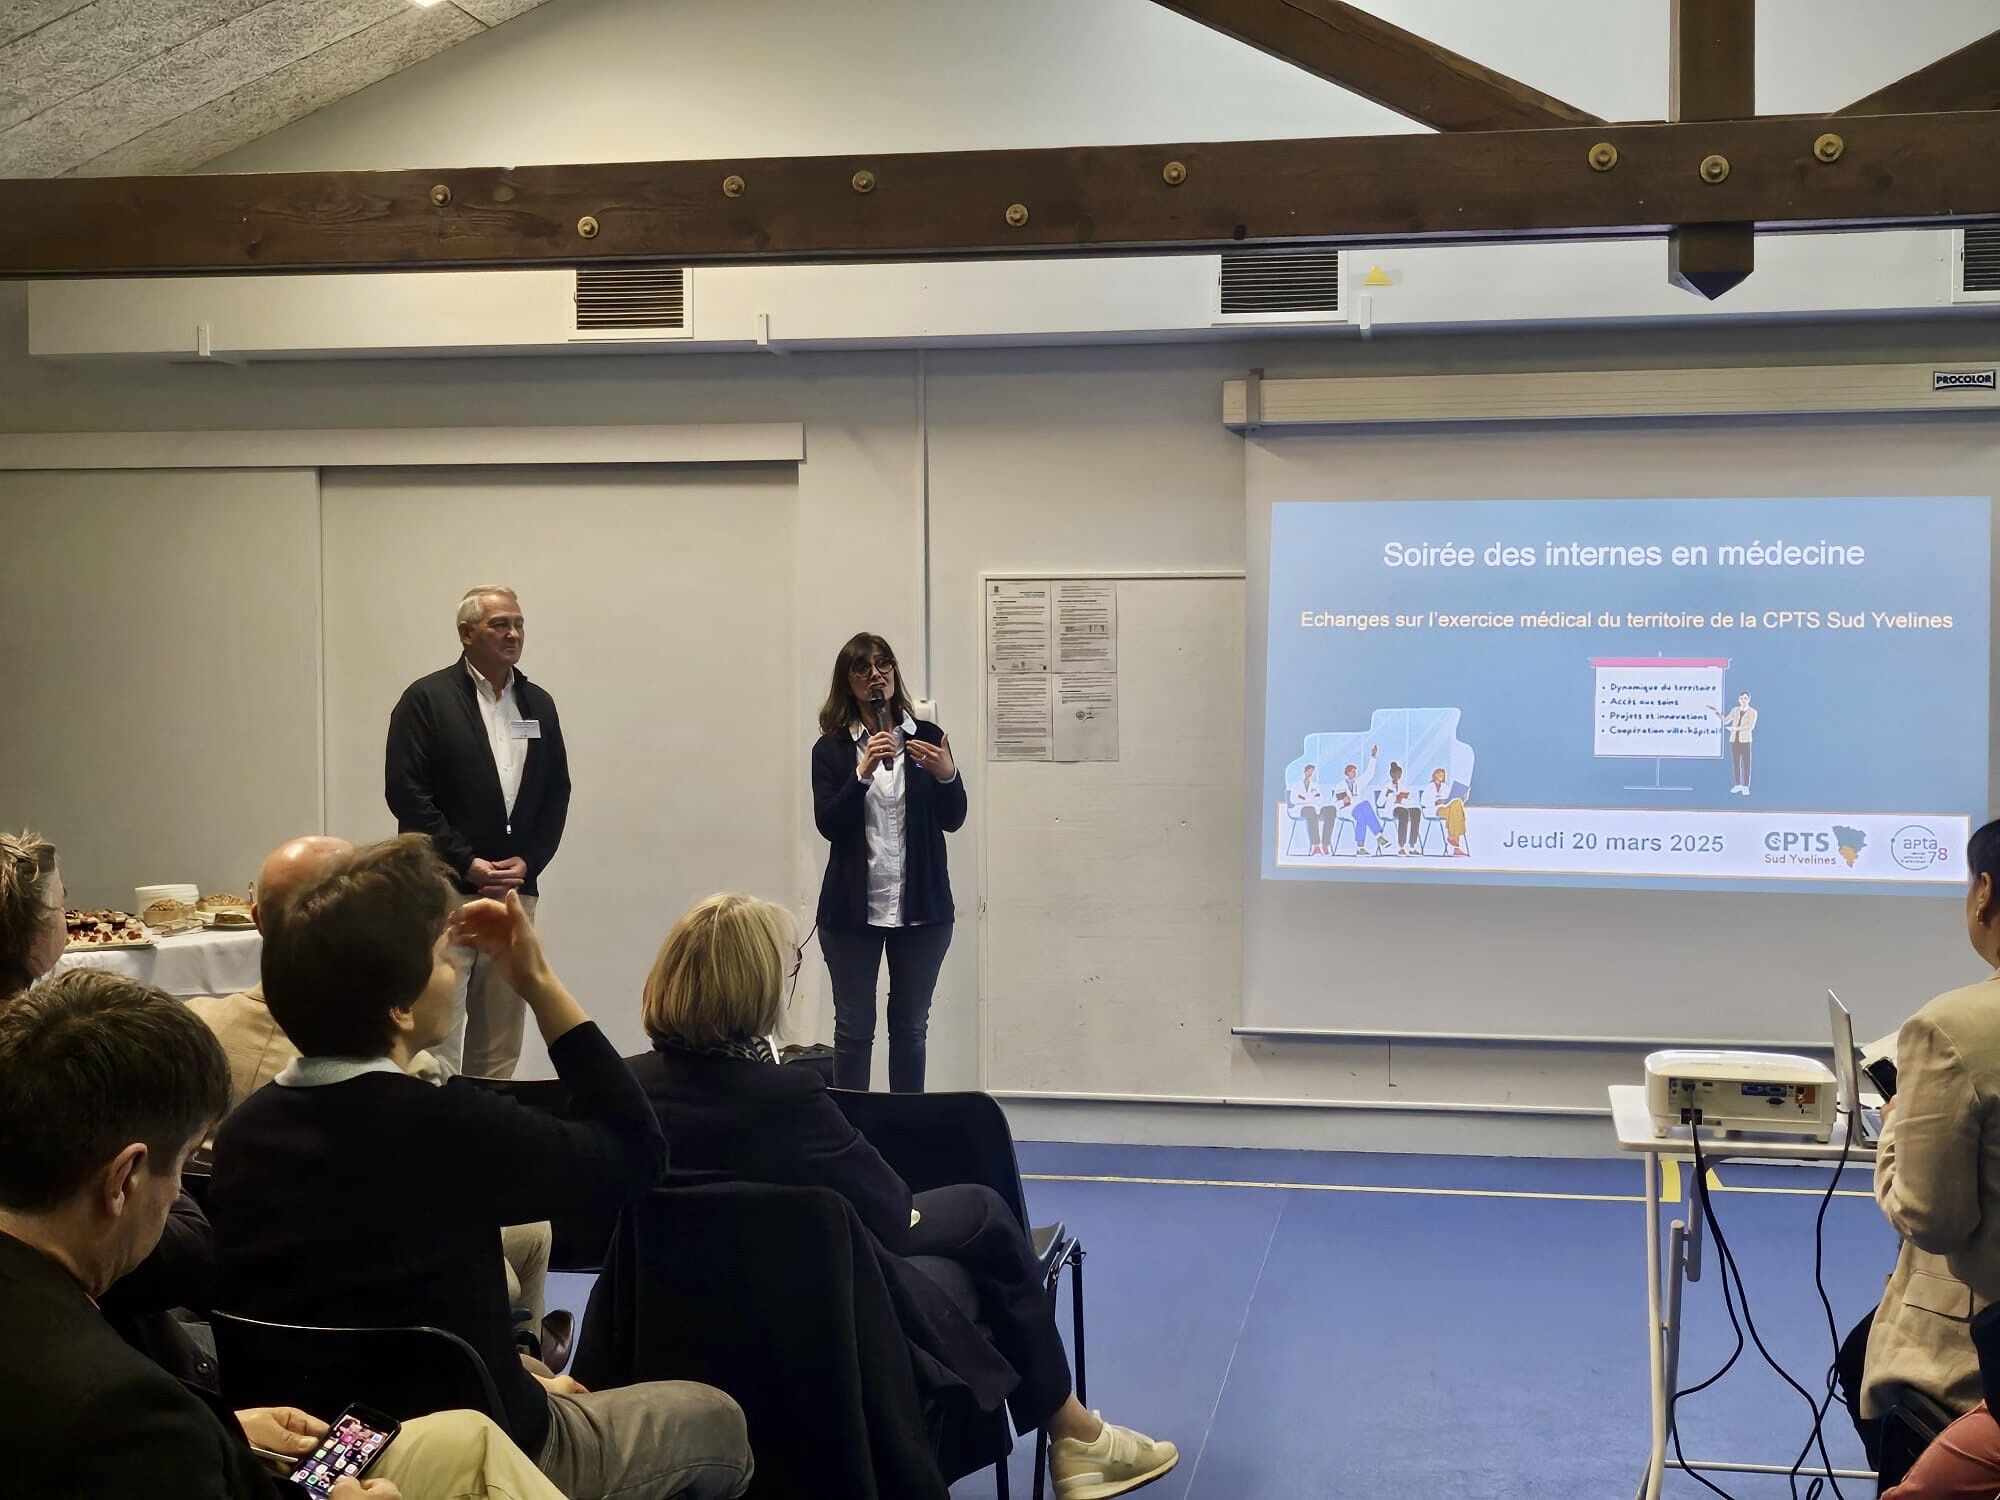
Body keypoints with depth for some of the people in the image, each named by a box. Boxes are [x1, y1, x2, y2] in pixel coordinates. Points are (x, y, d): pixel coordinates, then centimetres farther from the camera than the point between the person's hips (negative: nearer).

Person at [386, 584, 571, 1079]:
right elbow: (406, 794, -9)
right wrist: (467, 864, -12)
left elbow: (557, 794, 13)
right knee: (437, 1034, -7)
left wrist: (527, 862, -1)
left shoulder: (538, 704, 13)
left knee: (501, 1044, 8)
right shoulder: (427, 699, -3)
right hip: (444, 890, -5)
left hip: (516, 890, 5)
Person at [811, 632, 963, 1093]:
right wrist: (862, 773, -23)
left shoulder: (926, 738, 4)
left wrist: (948, 775, -17)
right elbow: (829, 825, -10)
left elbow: (953, 820, 2)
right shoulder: (831, 750, 1)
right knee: (854, 1028, 3)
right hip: (853, 909, -1)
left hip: (920, 907, 1)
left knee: (911, 1027, 9)